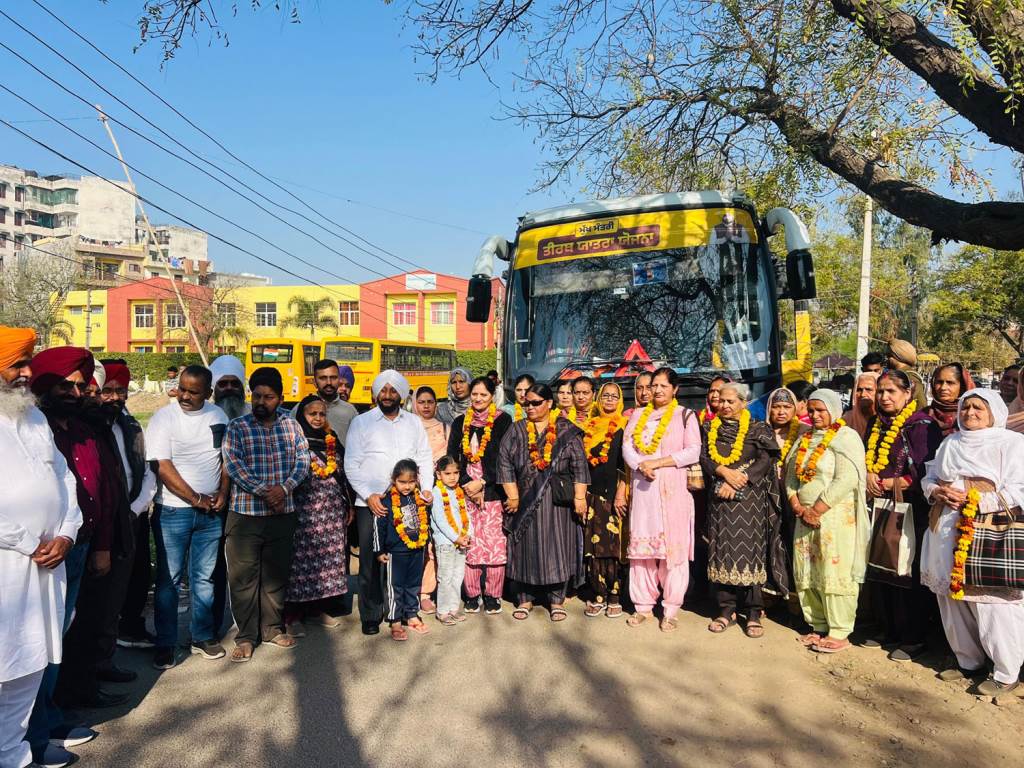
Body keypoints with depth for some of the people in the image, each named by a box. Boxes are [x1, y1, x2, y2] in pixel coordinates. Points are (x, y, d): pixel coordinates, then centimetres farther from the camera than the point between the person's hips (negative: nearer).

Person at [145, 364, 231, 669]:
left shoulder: (218, 416, 5)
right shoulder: (164, 418, -8)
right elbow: (163, 467, -13)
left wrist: (222, 494, -2)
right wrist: (197, 500, -12)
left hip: (211, 511, 4)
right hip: (173, 510, -3)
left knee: (205, 577, 12)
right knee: (169, 579, 4)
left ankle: (203, 637, 24)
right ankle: (165, 644, 16)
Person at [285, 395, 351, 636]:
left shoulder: (333, 441, 13)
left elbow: (344, 476, 17)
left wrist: (348, 505, 15)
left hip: (333, 511, 5)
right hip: (304, 510, -5)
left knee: (329, 557, 7)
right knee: (301, 557, -4)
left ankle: (319, 608, 20)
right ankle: (292, 615, 5)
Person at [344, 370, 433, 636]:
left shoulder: (414, 422, 13)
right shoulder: (361, 422, 3)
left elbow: (424, 459, 14)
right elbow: (351, 464, -1)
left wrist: (426, 489, 1)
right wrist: (368, 495, -10)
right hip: (371, 503, -2)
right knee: (371, 561, 0)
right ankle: (371, 616, 12)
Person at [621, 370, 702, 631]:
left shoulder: (685, 415, 4)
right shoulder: (638, 415, 15)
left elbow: (693, 452, -6)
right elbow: (627, 446, 7)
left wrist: (656, 462, -12)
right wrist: (641, 466, -13)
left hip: (672, 489, -3)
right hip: (642, 487, 3)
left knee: (672, 545, -4)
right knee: (641, 543, 4)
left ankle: (671, 609, 4)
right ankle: (644, 605, 14)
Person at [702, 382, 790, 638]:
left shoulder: (758, 429, 3)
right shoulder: (710, 428, 12)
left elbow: (766, 460, -8)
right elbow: (703, 458, 3)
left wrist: (737, 482, -16)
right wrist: (724, 472, -15)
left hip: (750, 497, -3)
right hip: (719, 498, 3)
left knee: (749, 549, -3)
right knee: (722, 549, 3)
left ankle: (754, 612, 5)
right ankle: (727, 609, 11)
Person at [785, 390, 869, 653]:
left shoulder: (846, 438, -6)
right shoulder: (805, 439, 15)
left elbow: (845, 481, -17)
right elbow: (791, 476, 12)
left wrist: (816, 511, -16)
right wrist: (799, 508, -3)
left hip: (836, 516, -7)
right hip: (805, 517, 7)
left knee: (834, 574, -4)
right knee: (807, 574, 9)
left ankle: (839, 633, 6)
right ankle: (819, 626, 20)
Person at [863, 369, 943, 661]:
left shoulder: (921, 425, -9)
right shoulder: (877, 424, 14)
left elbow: (923, 473, -15)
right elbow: (867, 460, 20)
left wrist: (888, 483, -9)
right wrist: (869, 477, 0)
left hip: (910, 510, -7)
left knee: (907, 574, -2)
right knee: (879, 569, 11)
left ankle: (914, 639, 11)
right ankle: (889, 630, 25)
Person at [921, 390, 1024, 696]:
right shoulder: (950, 443, 19)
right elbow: (928, 479, 20)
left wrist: (975, 500, -16)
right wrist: (939, 492, -1)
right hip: (947, 532, 6)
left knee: (992, 604, -7)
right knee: (953, 599, 11)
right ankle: (969, 662, 26)